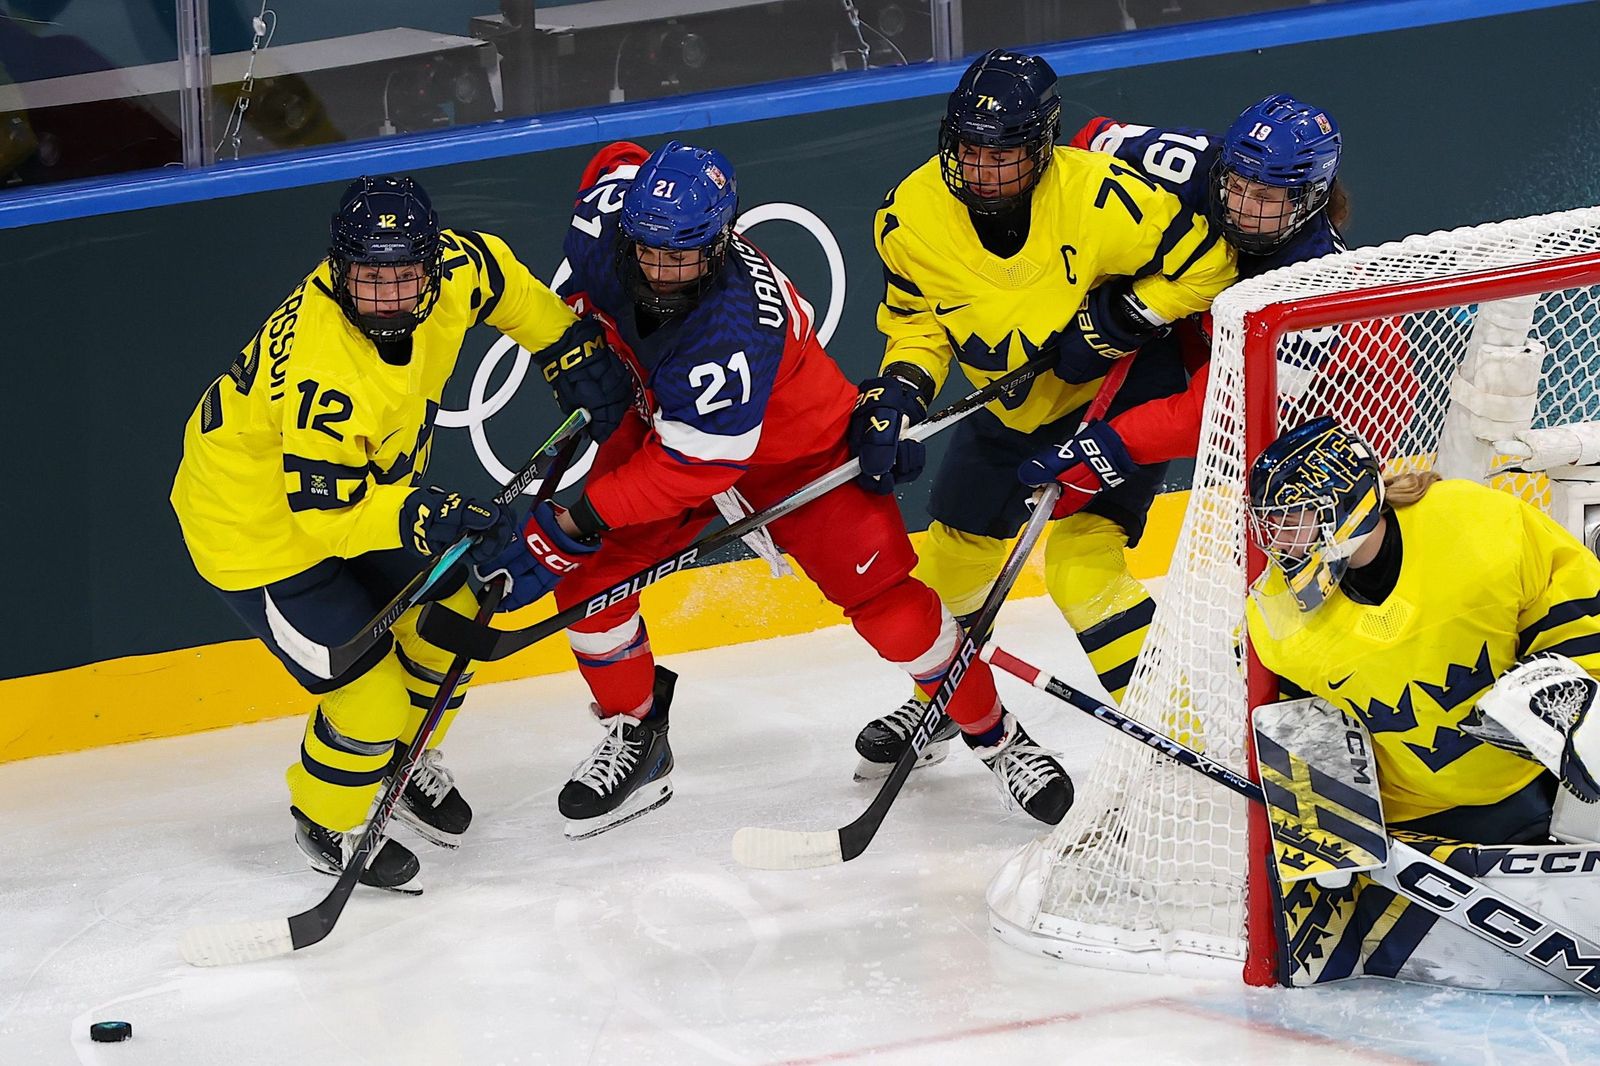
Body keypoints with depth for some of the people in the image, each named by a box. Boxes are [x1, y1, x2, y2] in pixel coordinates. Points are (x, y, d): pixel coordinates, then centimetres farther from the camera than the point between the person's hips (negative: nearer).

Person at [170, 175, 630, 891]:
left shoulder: (446, 271, -18)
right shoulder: (325, 373, -41)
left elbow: (498, 277, 6)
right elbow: (324, 509, -38)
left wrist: (570, 348, 6)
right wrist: (421, 516, -50)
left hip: (361, 485, 9)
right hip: (261, 520, -8)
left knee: (450, 611, 17)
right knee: (371, 689, -8)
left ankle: (408, 761, 44)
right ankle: (326, 824, 22)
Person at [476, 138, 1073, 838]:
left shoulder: (733, 333, -44)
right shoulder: (611, 213, -27)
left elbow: (692, 467, -38)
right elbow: (617, 162, -1)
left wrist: (580, 521, -39)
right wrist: (576, 321, 3)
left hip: (797, 446, -6)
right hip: (664, 415, 6)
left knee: (882, 596, -10)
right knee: (586, 573, -8)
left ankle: (995, 735, 12)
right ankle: (637, 740, 13)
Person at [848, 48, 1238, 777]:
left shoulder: (1099, 199, -31)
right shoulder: (915, 215, -17)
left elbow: (1205, 263, -21)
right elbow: (916, 319, -1)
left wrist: (1113, 323, -26)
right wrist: (896, 397, -16)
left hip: (1121, 389, -6)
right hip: (1012, 407, 6)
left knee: (1082, 562, -19)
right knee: (956, 547, 15)